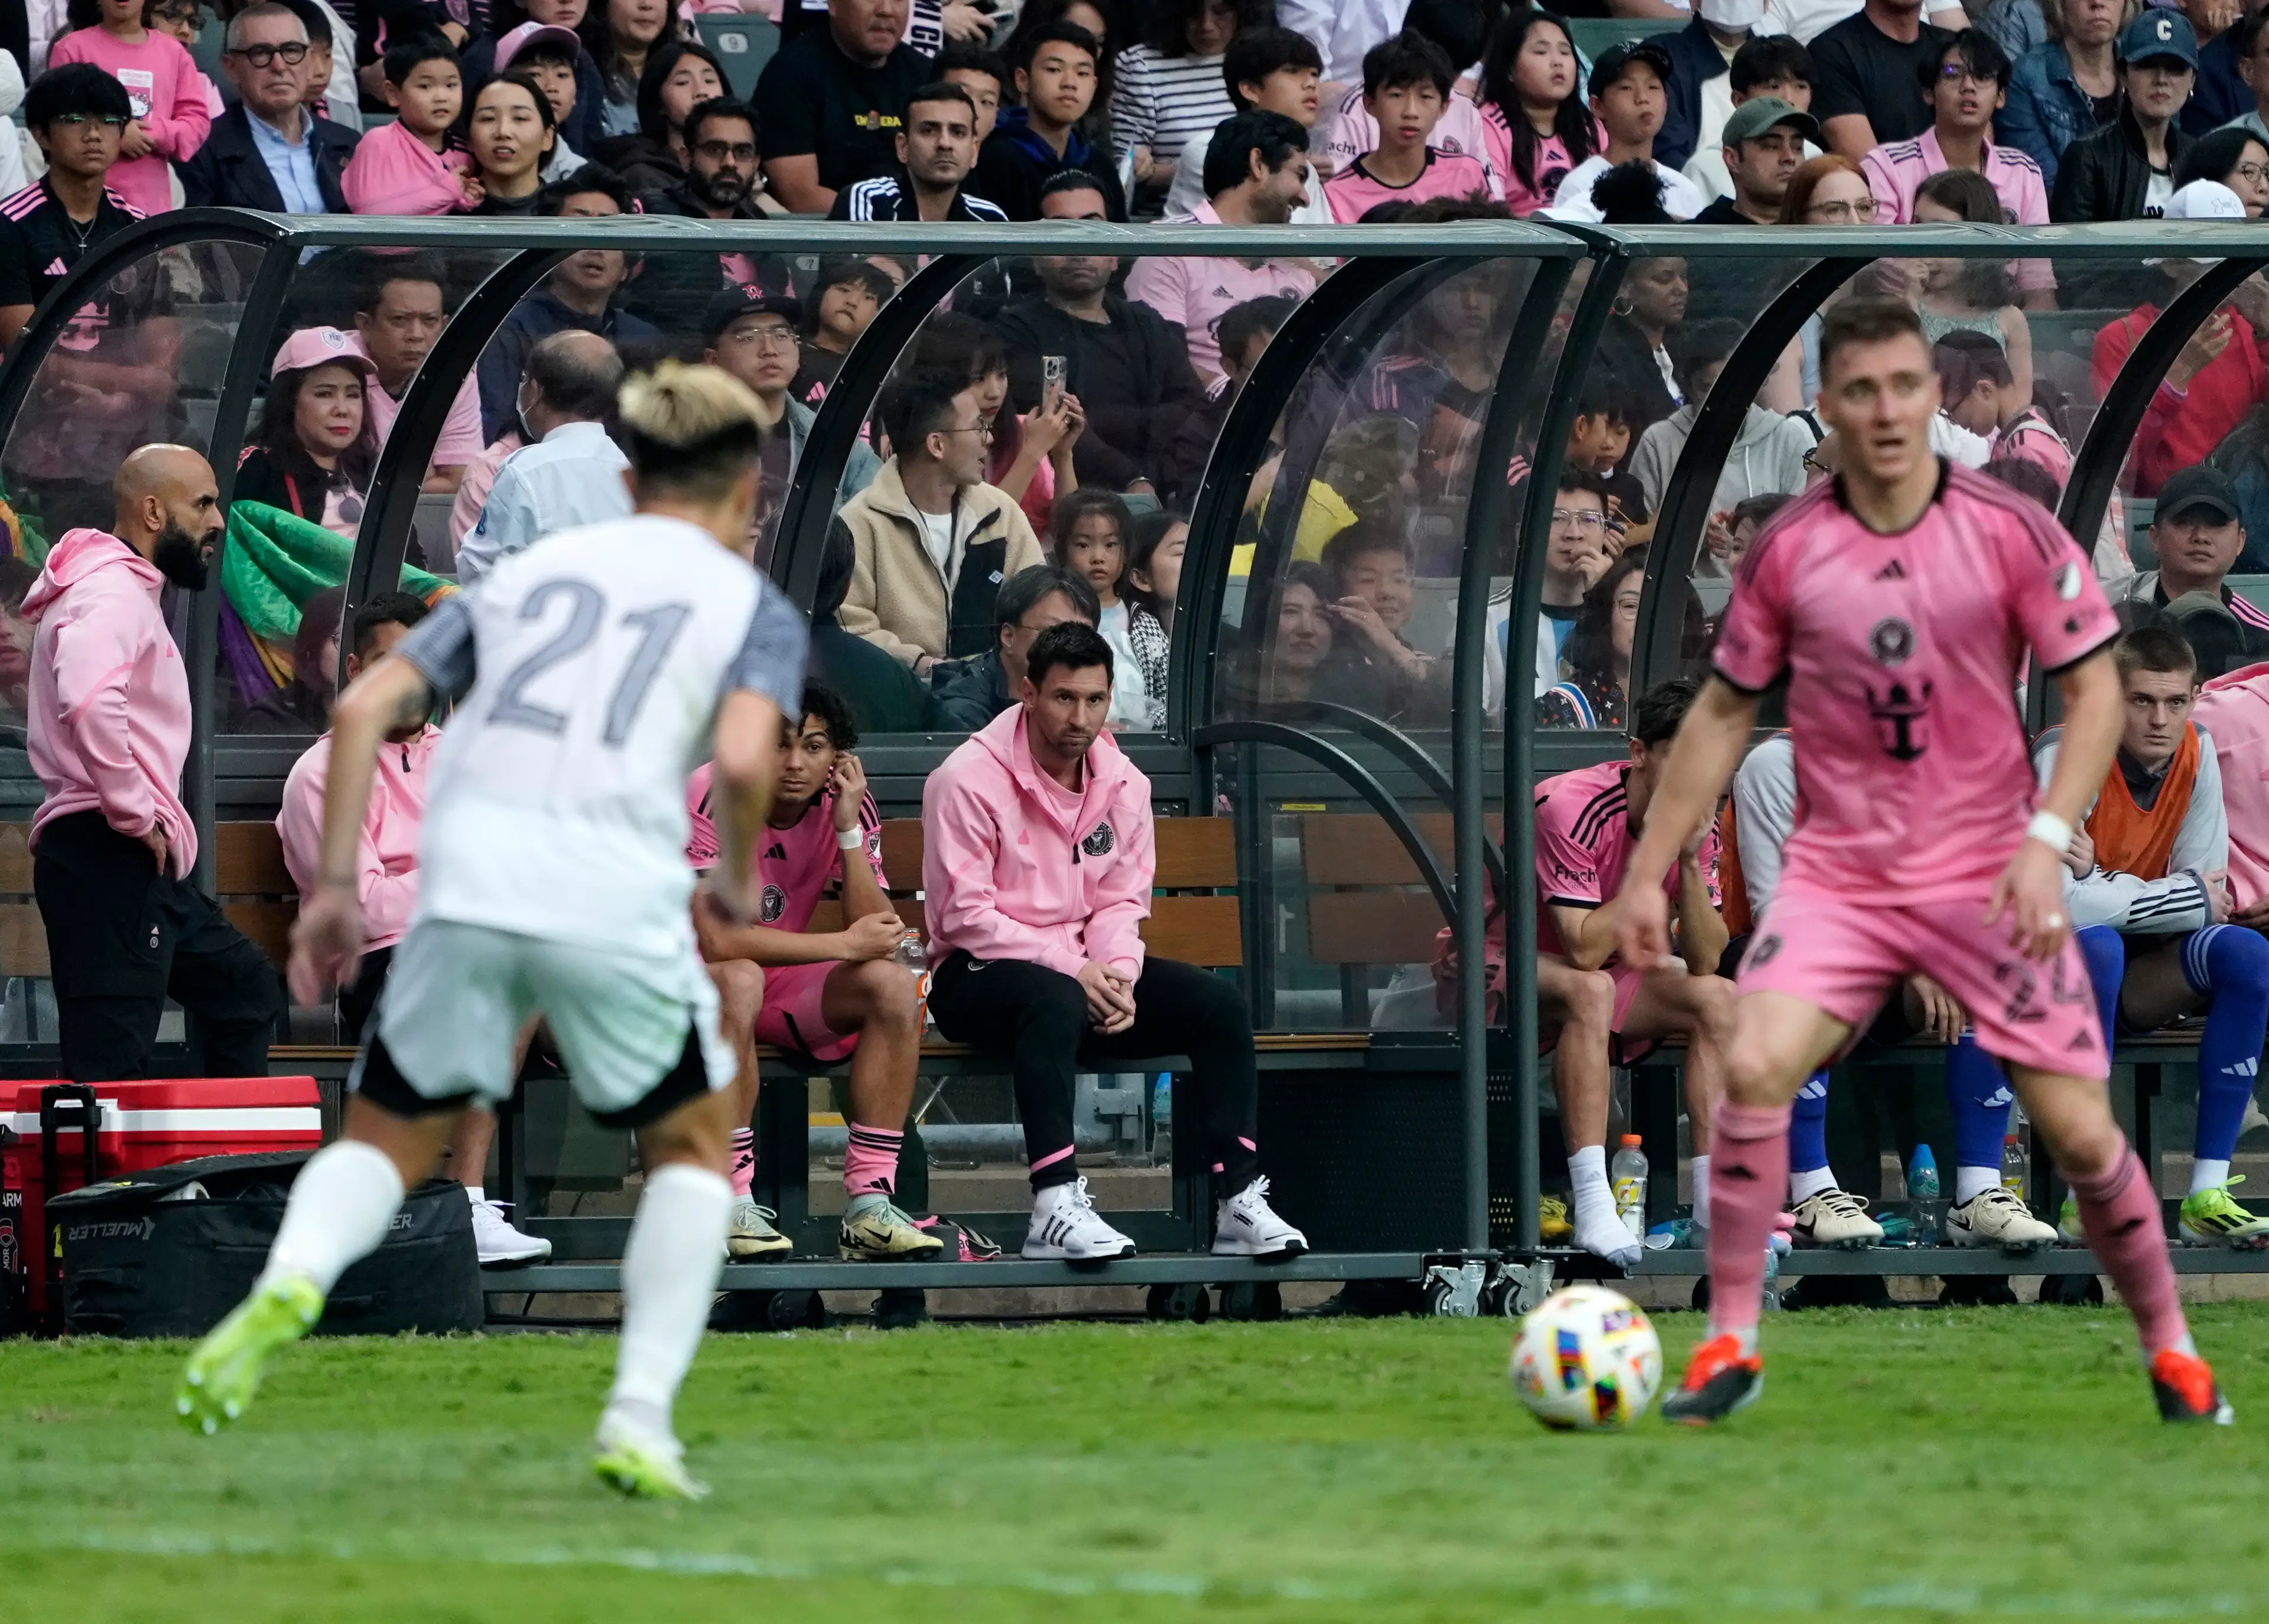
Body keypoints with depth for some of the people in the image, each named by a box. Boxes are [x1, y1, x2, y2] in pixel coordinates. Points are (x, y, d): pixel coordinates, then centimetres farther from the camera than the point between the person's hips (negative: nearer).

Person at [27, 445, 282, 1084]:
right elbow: (89, 701, -31)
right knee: (110, 1059, -15)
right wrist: (136, 815, -22)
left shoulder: (127, 590, 22)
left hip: (140, 866, 11)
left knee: (243, 986, 20)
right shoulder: (111, 593, -12)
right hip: (109, 859, -11)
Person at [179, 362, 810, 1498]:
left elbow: (367, 706, 14)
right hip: (619, 894, -2)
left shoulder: (528, 573, 24)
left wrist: (335, 883, 15)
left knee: (384, 1139, 14)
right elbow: (745, 757, -7)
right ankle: (639, 1422, 7)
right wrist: (738, 879, 12)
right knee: (691, 1146, 20)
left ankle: (291, 1282, -19)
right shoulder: (752, 608, 13)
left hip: (468, 881, 2)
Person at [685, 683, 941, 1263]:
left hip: (781, 985, 6)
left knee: (892, 983, -20)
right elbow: (716, 939, -31)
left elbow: (880, 936, -13)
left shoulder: (848, 806, -5)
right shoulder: (713, 797, -21)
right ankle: (734, 1209, -34)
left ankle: (869, 1206, -21)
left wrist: (849, 829, -22)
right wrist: (845, 945, -24)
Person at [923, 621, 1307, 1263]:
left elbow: (1121, 901, 10)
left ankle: (1238, 1201, -14)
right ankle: (1055, 1207, -46)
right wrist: (1072, 969, -21)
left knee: (1218, 1001, -12)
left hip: (1084, 971, 7)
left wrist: (1115, 973, -13)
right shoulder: (969, 779, -13)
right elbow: (964, 914, -16)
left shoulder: (1123, 783, 7)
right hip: (982, 973, -6)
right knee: (1054, 999, -40)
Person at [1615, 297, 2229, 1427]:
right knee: (1754, 1069, -21)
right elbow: (1723, 712, 8)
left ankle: (2170, 1352, 19)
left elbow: (2094, 689, -4)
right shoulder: (1788, 549, -2)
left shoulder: (2010, 531, -8)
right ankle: (1730, 1346, -9)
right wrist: (1647, 874, 7)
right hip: (1836, 871, 1)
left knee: (2079, 1129, -3)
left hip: (1988, 877, -1)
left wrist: (2047, 839, -17)